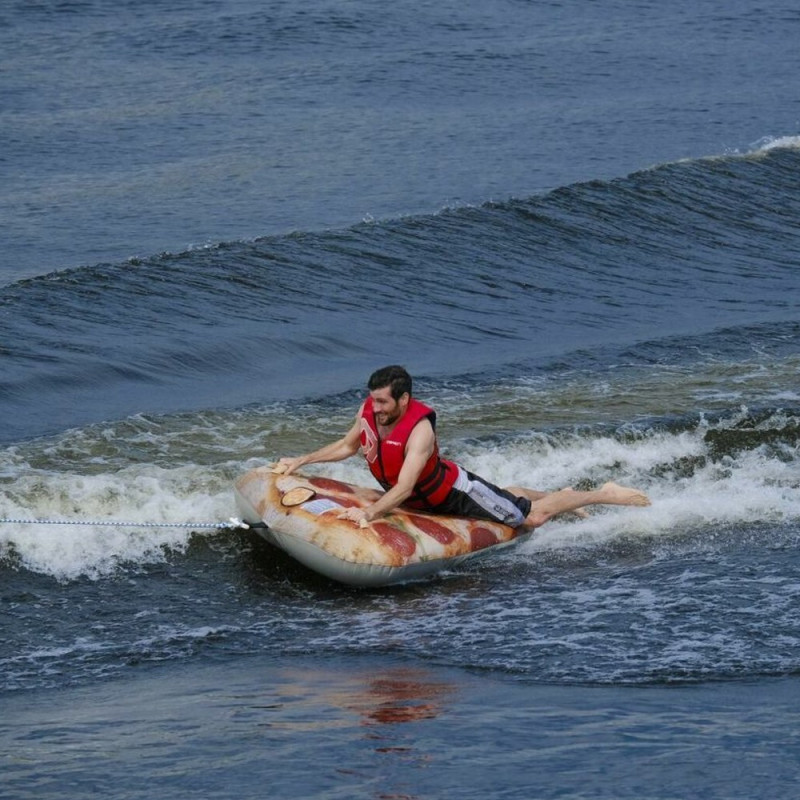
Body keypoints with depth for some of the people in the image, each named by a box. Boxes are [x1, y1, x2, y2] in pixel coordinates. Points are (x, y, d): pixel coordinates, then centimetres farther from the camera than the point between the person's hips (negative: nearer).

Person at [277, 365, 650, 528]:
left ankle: (604, 495, 19)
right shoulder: (369, 412, -20)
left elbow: (404, 488, -49)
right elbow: (347, 446, 1)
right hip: (425, 499, 7)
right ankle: (556, 495, 56)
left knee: (533, 516, 3)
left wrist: (369, 513, -61)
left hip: (454, 492, -7)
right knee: (505, 497, 32)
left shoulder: (419, 430, -41)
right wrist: (301, 461, -6)